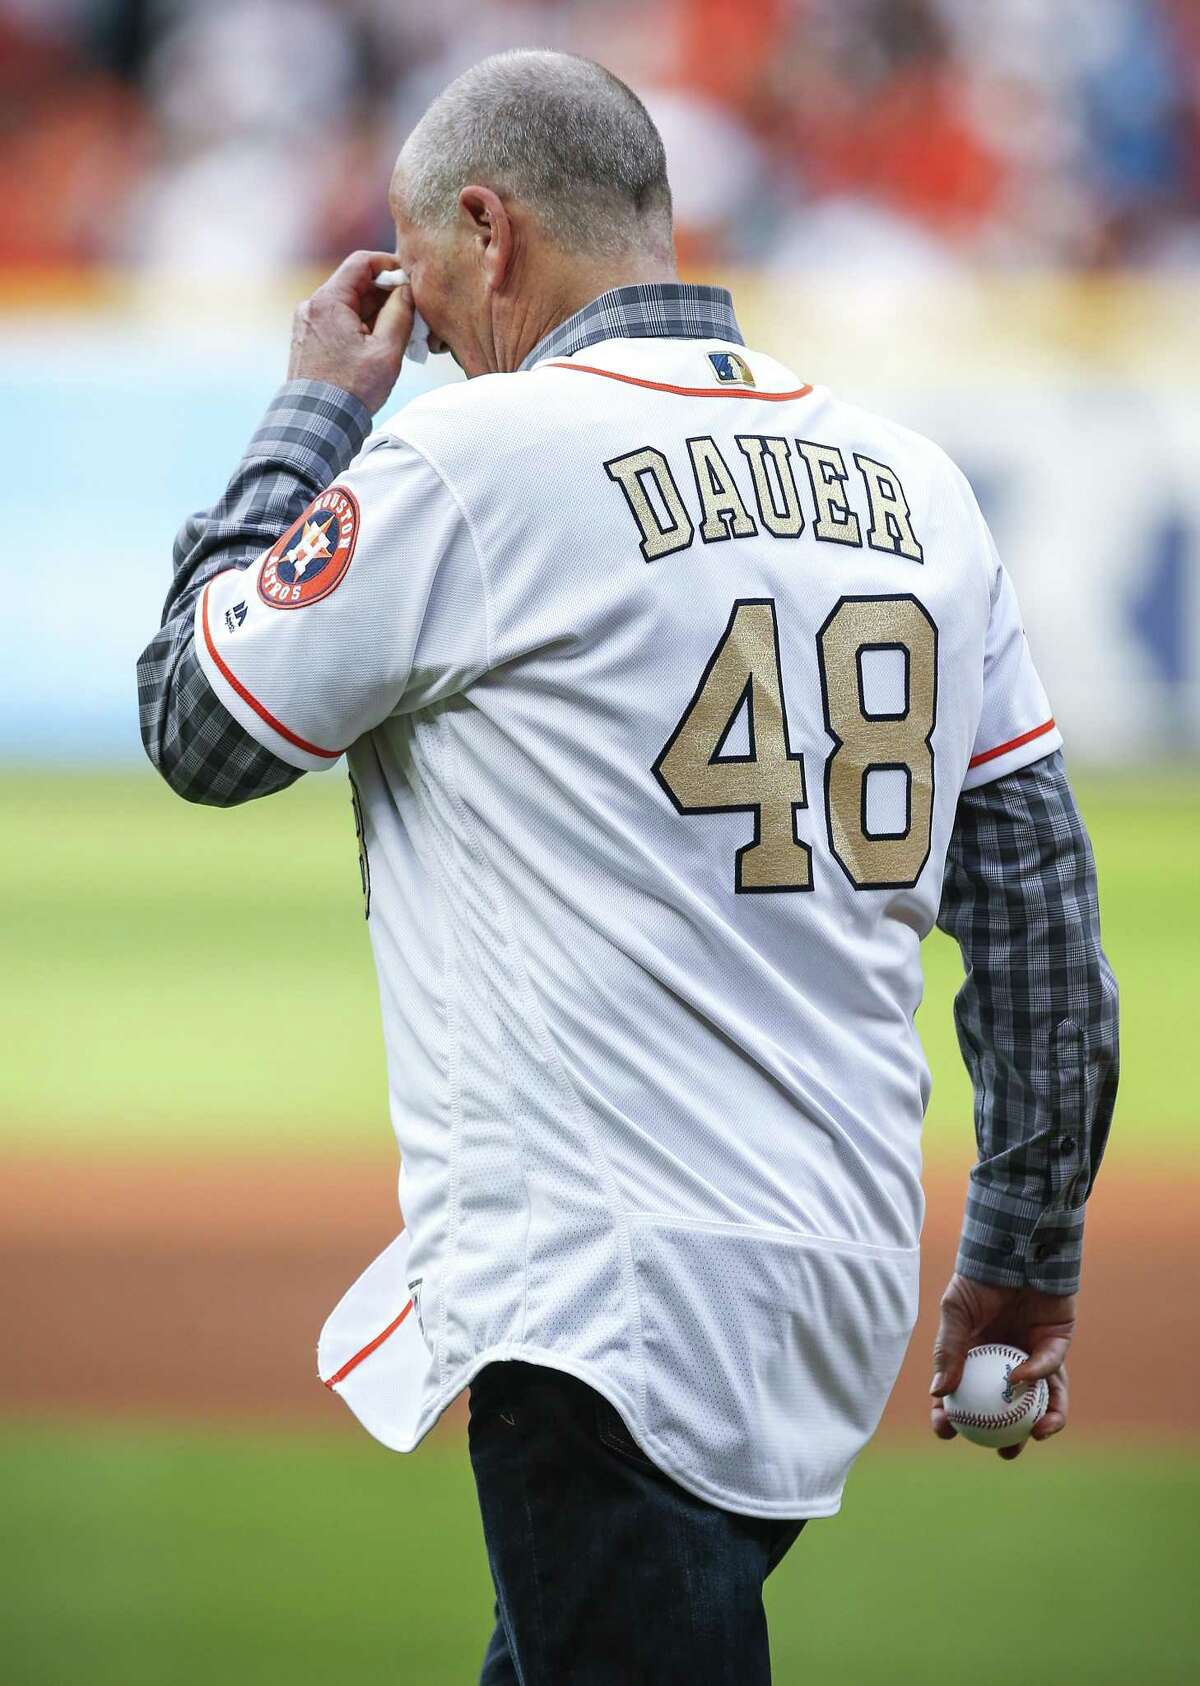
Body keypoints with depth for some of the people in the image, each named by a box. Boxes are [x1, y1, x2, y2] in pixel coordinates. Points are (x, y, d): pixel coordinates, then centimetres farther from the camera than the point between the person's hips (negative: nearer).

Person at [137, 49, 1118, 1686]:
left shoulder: (475, 458, -7)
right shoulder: (915, 484, 12)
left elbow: (199, 724, 6)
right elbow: (1037, 893, 14)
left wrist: (316, 411, 16)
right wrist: (1027, 1252, 21)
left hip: (606, 1309, -8)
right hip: (845, 1299, 8)